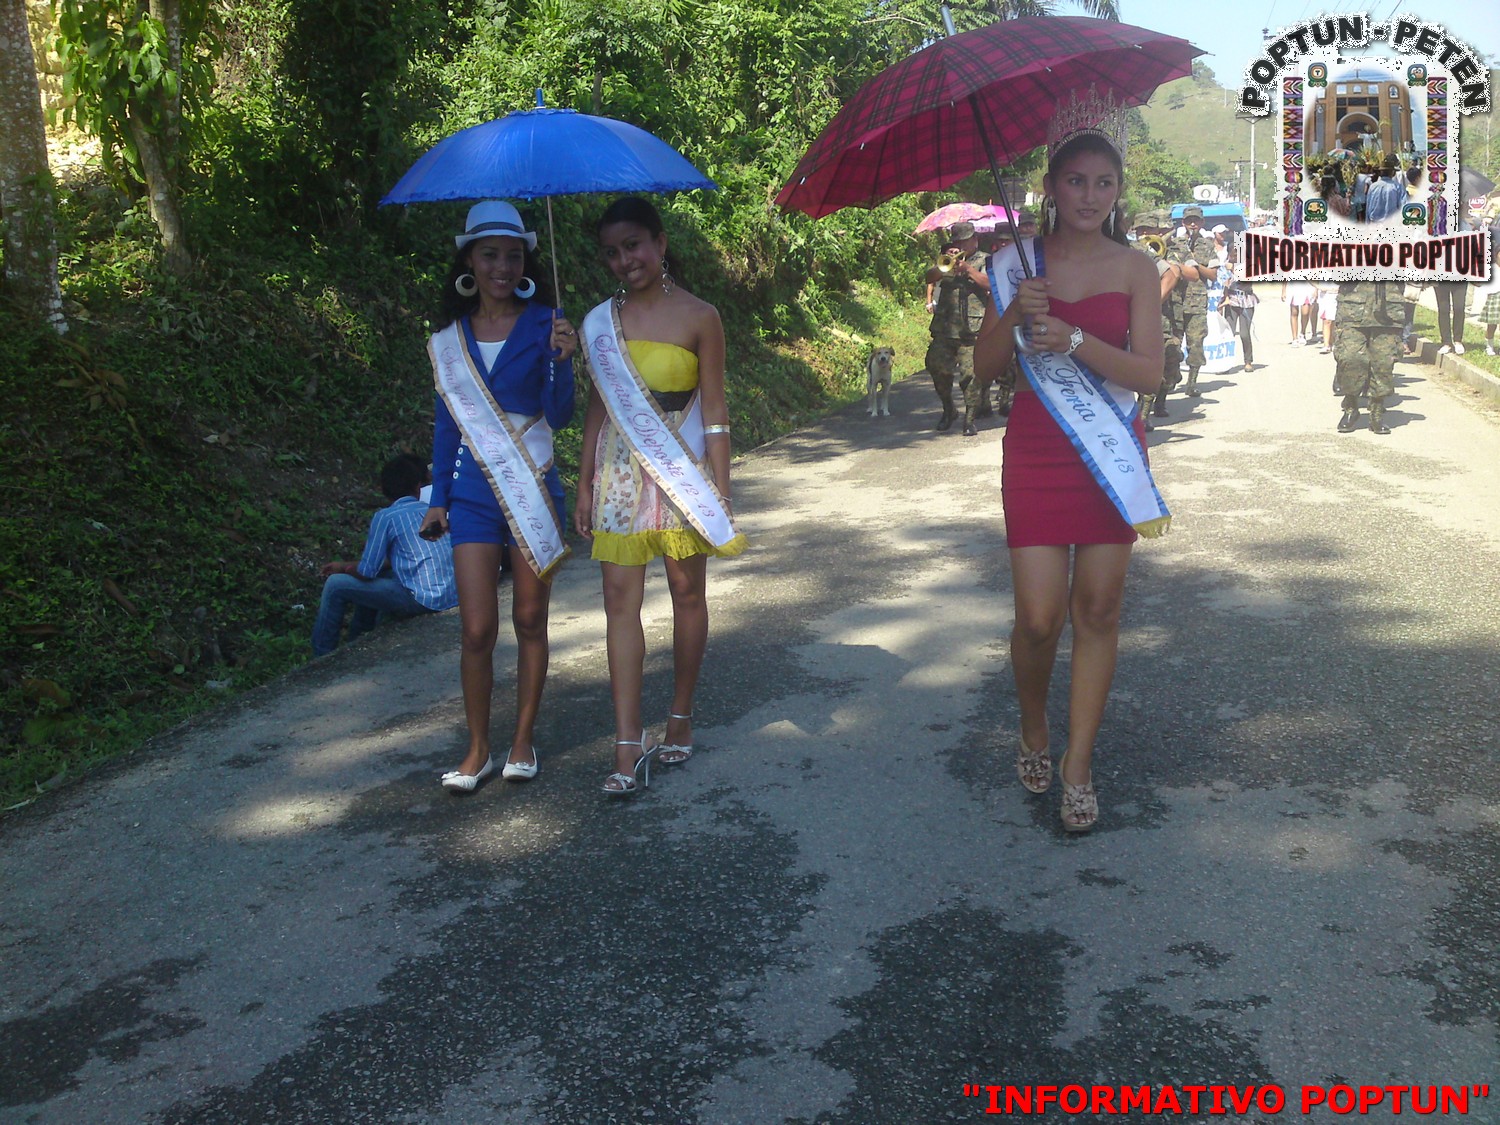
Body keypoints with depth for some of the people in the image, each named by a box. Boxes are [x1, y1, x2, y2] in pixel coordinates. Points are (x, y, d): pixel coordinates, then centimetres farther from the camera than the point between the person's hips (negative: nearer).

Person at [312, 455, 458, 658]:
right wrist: (349, 566, 27)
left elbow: (366, 572, -4)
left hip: (423, 601, -7)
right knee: (375, 579, 31)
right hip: (453, 598, 7)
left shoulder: (386, 517, -5)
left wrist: (344, 568, 19)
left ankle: (321, 657, 16)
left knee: (335, 586, 5)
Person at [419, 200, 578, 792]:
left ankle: (523, 741, 21)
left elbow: (559, 416, -10)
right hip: (473, 493, 2)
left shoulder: (543, 326, -3)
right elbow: (447, 423, 13)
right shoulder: (449, 340, 6)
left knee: (529, 620, 7)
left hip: (533, 488, -2)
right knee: (478, 628, -1)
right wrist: (439, 498, 12)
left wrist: (561, 360, -27)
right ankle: (478, 749, 14)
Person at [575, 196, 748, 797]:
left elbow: (714, 411, -4)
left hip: (682, 471, -2)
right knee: (620, 597, -4)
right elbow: (597, 408, 11)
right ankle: (629, 744, -2)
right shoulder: (601, 321, 7)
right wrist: (584, 485, 9)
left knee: (687, 592, 7)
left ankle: (681, 718, 25)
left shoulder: (698, 317, -3)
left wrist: (721, 491, -7)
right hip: (619, 473, 3)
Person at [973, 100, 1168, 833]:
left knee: (1098, 609, 2)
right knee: (1039, 615, -4)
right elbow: (984, 366, -1)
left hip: (1112, 452, 1)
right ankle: (1033, 730, 26)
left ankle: (1078, 765, 14)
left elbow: (1148, 373, -8)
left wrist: (1076, 340, -22)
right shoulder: (1019, 265, 3)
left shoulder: (1135, 270, 2)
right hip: (1035, 452, 0)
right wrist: (1015, 315, -19)